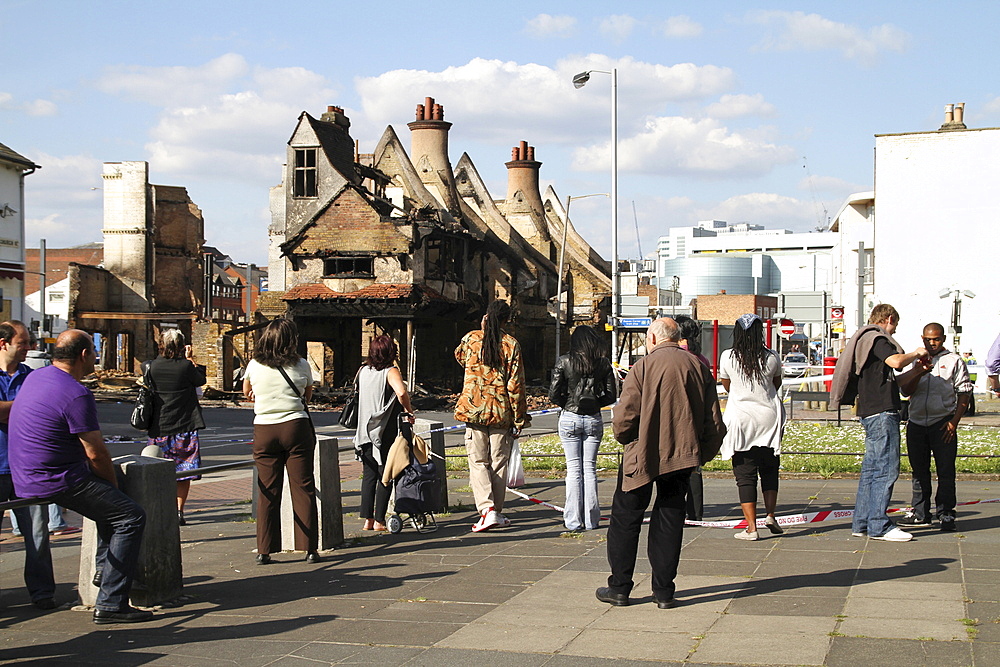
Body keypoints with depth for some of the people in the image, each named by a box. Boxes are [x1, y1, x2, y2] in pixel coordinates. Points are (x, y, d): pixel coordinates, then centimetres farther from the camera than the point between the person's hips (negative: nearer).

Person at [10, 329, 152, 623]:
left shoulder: (35, 377, 10)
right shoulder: (77, 395, -20)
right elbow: (96, 453, -18)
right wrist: (113, 485, 0)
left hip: (25, 478, 10)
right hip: (57, 482, -10)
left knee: (108, 497, 30)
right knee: (130, 517, -7)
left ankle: (104, 566, 29)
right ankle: (110, 604, -10)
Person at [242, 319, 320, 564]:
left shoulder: (254, 365, 2)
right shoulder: (301, 366, -1)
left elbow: (247, 394, 19)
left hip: (263, 430, 1)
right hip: (296, 427, -1)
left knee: (267, 492, 6)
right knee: (303, 489, 3)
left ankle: (264, 550, 7)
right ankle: (309, 548, 4)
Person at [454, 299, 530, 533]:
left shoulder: (471, 339, 0)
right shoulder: (511, 345, -4)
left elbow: (459, 356, 25)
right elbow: (515, 384, -5)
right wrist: (519, 418, 1)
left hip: (474, 409, 0)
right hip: (501, 412, 0)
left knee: (478, 462, 3)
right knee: (498, 463, 11)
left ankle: (487, 509, -13)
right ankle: (497, 512, 17)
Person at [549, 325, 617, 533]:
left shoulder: (564, 362, -6)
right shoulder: (604, 363, 0)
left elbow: (554, 394, -7)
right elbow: (611, 395, 2)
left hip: (569, 418, -2)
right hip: (594, 419, 2)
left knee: (574, 469, 3)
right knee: (590, 468, 9)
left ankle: (574, 521, 3)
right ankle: (591, 519, 10)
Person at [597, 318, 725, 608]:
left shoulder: (643, 367, -10)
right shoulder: (699, 367, 3)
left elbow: (625, 416, -13)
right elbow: (714, 421, 4)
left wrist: (624, 438, 8)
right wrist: (704, 453, 17)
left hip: (643, 455, -4)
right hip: (682, 456, 4)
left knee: (625, 519, 9)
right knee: (669, 521, 12)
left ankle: (619, 587, 13)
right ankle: (664, 591, 13)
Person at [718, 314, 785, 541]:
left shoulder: (727, 358, -6)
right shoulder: (771, 357, -3)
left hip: (741, 418, -1)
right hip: (769, 417, 1)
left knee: (745, 475, 1)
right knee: (769, 470, 18)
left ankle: (751, 527, -2)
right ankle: (770, 515, 9)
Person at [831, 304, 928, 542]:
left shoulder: (865, 340, 23)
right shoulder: (876, 338, -8)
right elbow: (896, 361, -26)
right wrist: (916, 353, -7)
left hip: (871, 413, 11)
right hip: (881, 412, -11)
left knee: (872, 468, 12)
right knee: (886, 469, -10)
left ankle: (861, 523, 14)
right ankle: (878, 526, -10)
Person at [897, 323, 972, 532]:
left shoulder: (954, 361, 2)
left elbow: (964, 393, -1)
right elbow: (905, 391, 5)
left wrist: (954, 421, -9)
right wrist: (919, 373, -14)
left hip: (942, 424, -4)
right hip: (916, 423, 4)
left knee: (945, 471, -4)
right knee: (919, 470, 9)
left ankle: (945, 513, 3)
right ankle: (920, 514, 17)